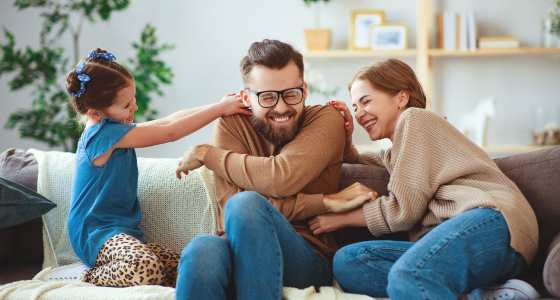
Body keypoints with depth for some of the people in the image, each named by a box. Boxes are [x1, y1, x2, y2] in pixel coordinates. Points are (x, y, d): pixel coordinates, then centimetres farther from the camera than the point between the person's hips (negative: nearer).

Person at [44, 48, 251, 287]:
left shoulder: (117, 131, 14)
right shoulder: (104, 133, -15)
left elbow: (169, 120, 16)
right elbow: (170, 132, -15)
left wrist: (219, 106, 7)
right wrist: (220, 109, -10)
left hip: (122, 234, 9)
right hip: (96, 233, -9)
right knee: (146, 268, -39)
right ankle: (87, 278, -11)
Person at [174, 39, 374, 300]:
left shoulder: (326, 119, 4)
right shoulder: (231, 125, 8)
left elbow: (281, 178, -15)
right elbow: (230, 199, -10)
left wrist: (205, 154, -2)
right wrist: (326, 203, -12)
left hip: (308, 264, -1)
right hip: (239, 255, 1)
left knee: (244, 204, -30)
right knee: (203, 249, -35)